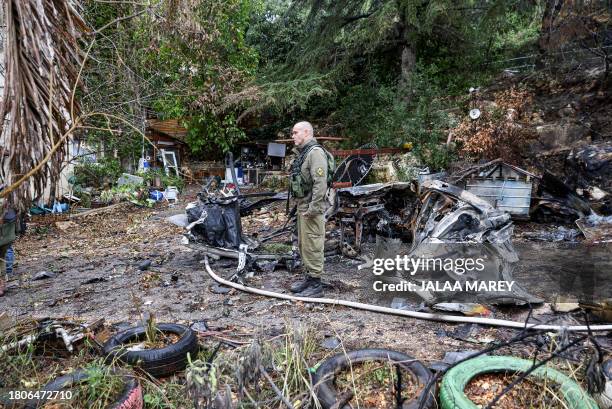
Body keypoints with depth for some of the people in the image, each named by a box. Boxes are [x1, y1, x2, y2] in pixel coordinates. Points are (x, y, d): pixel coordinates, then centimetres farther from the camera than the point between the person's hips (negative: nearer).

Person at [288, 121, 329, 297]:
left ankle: (315, 284, 4)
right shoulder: (301, 153, 17)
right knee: (303, 245, 17)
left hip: (311, 208, -10)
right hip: (302, 205, 10)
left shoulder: (315, 152, -15)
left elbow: (320, 183, -23)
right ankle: (307, 277, 28)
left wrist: (313, 208, -23)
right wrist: (300, 205, 18)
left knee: (312, 246, -4)